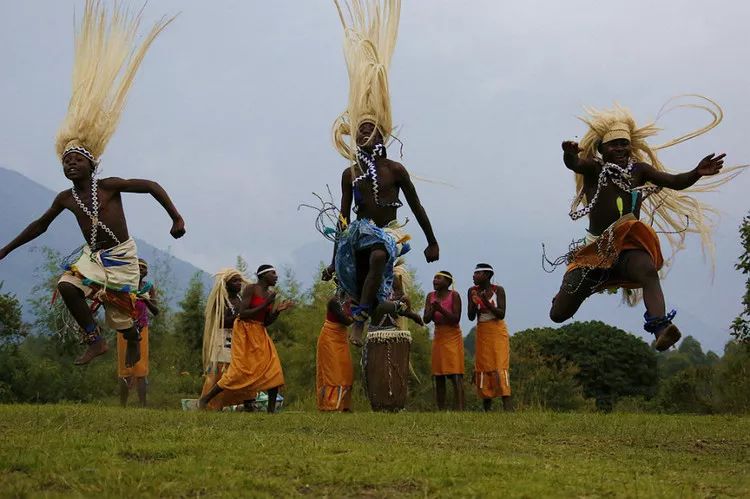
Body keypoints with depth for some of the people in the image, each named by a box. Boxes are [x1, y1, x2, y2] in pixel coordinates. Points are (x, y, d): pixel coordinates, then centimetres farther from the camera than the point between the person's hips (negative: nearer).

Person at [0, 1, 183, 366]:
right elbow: (40, 225, 16)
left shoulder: (110, 186, -13)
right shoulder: (65, 198, 3)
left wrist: (176, 218, -21)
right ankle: (95, 341, -9)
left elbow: (152, 186, -14)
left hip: (121, 255, -5)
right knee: (67, 286, -22)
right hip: (93, 256, 5)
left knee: (119, 313, -5)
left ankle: (133, 345, 31)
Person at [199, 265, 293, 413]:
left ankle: (271, 409, -2)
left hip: (260, 334, 7)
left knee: (273, 370, -5)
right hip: (245, 333, -7)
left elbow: (266, 322, 12)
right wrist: (264, 305, -19)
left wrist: (278, 310, -4)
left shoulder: (270, 295, 11)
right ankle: (205, 399, 0)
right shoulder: (250, 289, -10)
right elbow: (243, 314, -17)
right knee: (240, 371, -11)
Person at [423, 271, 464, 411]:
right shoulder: (430, 296, 6)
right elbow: (426, 319, 1)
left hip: (452, 337, -5)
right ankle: (441, 411, 6)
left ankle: (459, 410, -20)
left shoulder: (454, 295, -8)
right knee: (438, 377, 3)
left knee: (456, 376, -13)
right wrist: (433, 309, -18)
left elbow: (456, 319, -13)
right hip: (438, 337, 5)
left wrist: (441, 309, -23)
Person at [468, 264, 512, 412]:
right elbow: (471, 317, 0)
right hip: (482, 332, 3)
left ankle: (507, 405, -20)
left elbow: (501, 314, -12)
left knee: (501, 366, -13)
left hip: (498, 331, -3)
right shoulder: (473, 291, 1)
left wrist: (487, 302, -24)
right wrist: (474, 303, -18)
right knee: (483, 367, 0)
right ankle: (487, 407, 4)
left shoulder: (498, 290, -6)